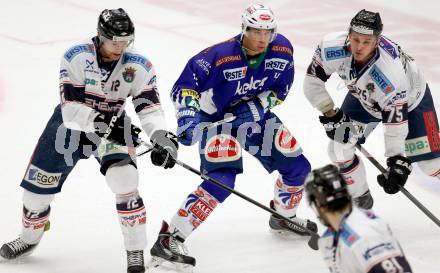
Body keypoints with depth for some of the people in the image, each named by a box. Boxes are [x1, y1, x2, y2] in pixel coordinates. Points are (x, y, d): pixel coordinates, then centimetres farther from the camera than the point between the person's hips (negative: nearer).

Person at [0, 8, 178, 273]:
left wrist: (162, 137, -35)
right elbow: (71, 108, -28)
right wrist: (104, 124, -41)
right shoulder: (77, 57, -24)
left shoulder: (138, 66, -15)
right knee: (40, 184, 6)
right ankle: (30, 238, 38)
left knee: (124, 181, -25)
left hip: (114, 124, 0)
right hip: (71, 123, 0)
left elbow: (150, 106, -16)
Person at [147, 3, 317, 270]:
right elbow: (184, 86, -26)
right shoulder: (220, 55, -29)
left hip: (255, 116, 6)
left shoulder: (282, 51, -13)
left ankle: (284, 217, 39)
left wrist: (260, 104, -18)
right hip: (218, 119, -6)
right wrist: (188, 116, -39)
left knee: (297, 167, 8)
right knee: (222, 180, -25)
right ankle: (169, 239, -25)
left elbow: (279, 89, -1)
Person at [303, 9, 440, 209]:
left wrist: (398, 162, -38)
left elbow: (395, 119, -37)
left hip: (410, 98, -4)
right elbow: (313, 80, -17)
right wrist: (330, 114, -19)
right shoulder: (332, 47, -34)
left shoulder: (391, 72, -43)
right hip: (364, 98, 4)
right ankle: (360, 199, 19)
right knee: (339, 147, -5)